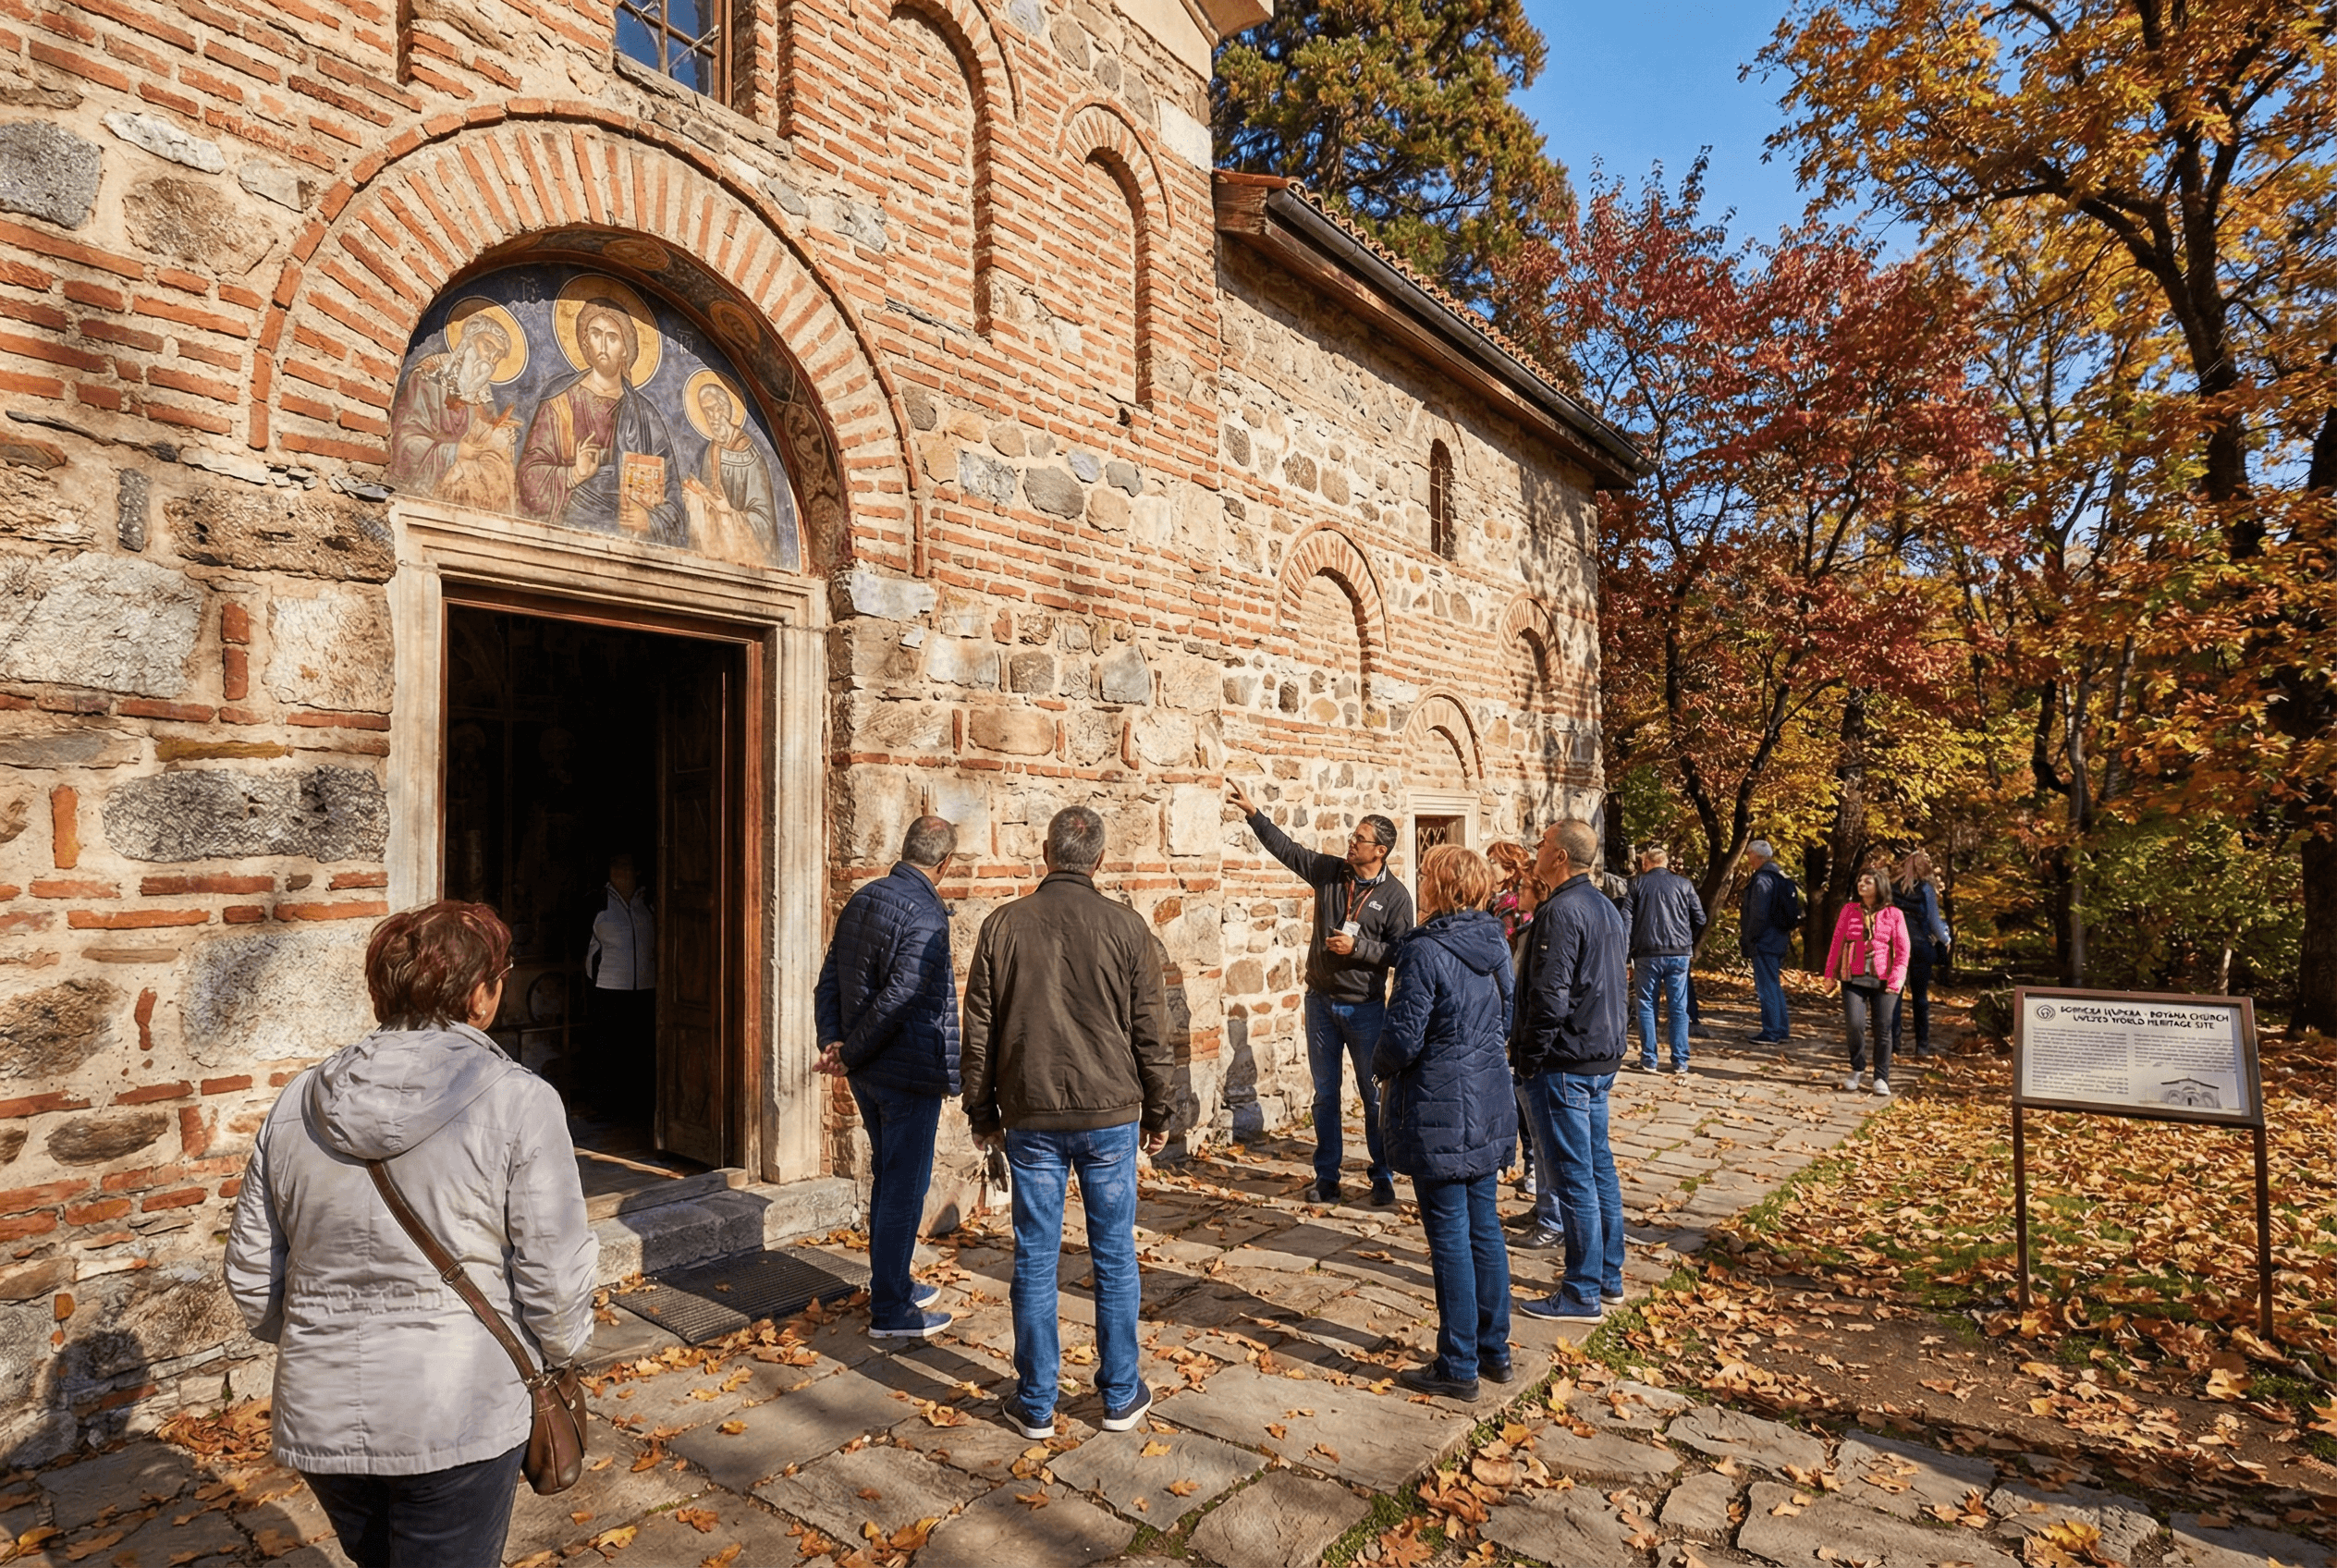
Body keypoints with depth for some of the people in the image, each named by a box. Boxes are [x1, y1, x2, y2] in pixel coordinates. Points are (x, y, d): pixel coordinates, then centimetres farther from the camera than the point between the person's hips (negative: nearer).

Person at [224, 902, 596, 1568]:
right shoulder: (518, 1101, -16)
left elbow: (251, 1276, 9)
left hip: (320, 1418, 6)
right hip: (457, 1416, -6)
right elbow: (555, 1279, -14)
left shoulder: (295, 1104, 1)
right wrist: (560, 1353, 6)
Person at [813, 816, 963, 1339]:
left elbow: (829, 980, 7)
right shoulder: (926, 913, -20)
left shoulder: (863, 899, 7)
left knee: (888, 1177, 21)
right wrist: (850, 1054, -14)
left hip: (867, 1073, 9)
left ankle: (892, 1285, 35)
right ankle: (890, 1311, 14)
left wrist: (832, 1043, -1)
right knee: (904, 1186, 3)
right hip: (909, 1071, -8)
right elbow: (898, 998, -25)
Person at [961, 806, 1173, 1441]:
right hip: (1110, 1114, 0)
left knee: (1035, 1260, 10)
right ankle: (1121, 1396, 23)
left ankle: (1035, 1404, 20)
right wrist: (1157, 1112, 11)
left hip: (1030, 1117, 1)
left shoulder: (1003, 925, -1)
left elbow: (979, 1030, 3)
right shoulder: (1126, 927, -4)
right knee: (1114, 1258, 11)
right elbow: (1150, 1032, 0)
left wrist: (983, 1112, 13)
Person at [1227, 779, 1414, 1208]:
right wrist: (1253, 812, -1)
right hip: (1321, 1001, 4)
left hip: (1365, 1007, -3)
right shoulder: (1328, 871, 2)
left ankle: (1383, 1178, 19)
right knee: (1325, 1093, 11)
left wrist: (1358, 947, -19)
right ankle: (1326, 1177, 22)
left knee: (1374, 1094, 5)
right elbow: (1284, 847, 5)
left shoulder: (1395, 896, -8)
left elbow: (1401, 951, -9)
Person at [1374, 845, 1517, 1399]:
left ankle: (1458, 1367, 14)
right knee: (1484, 1227, 17)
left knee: (1450, 1237, 3)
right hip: (1491, 1106, 8)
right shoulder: (1494, 945, 5)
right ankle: (1494, 1350, 29)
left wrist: (1381, 1065, 1)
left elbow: (1403, 1037, -19)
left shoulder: (1425, 951, -20)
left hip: (1441, 1111, -8)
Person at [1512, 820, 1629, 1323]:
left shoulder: (1561, 911, -19)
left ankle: (1583, 1295, 7)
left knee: (1575, 1177, -2)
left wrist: (1529, 1058, -13)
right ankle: (1609, 1277, 28)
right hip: (1603, 1058, 10)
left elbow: (1549, 996, -23)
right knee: (1600, 1167, 17)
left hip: (1565, 1063, -10)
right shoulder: (1607, 907, 12)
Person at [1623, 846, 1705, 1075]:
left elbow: (1626, 919, -4)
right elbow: (1700, 919, 4)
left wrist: (1627, 952, 1)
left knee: (1646, 1006, 7)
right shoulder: (1684, 884, 5)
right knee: (1678, 1008, 7)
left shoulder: (1637, 884, 2)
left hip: (1647, 954, -1)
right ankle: (1680, 1062, 6)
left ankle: (1648, 1060, 6)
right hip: (1679, 954, 1)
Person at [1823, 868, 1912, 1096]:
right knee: (1855, 1024, -10)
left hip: (1882, 980, 0)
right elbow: (1837, 942, 8)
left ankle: (1881, 1078, 16)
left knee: (1882, 1029, 2)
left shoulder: (1893, 914, 2)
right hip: (1853, 978, 1)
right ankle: (1857, 1069, 14)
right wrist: (1830, 973, 6)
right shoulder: (1849, 910, 6)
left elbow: (1902, 949, 1)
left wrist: (1896, 979, -8)